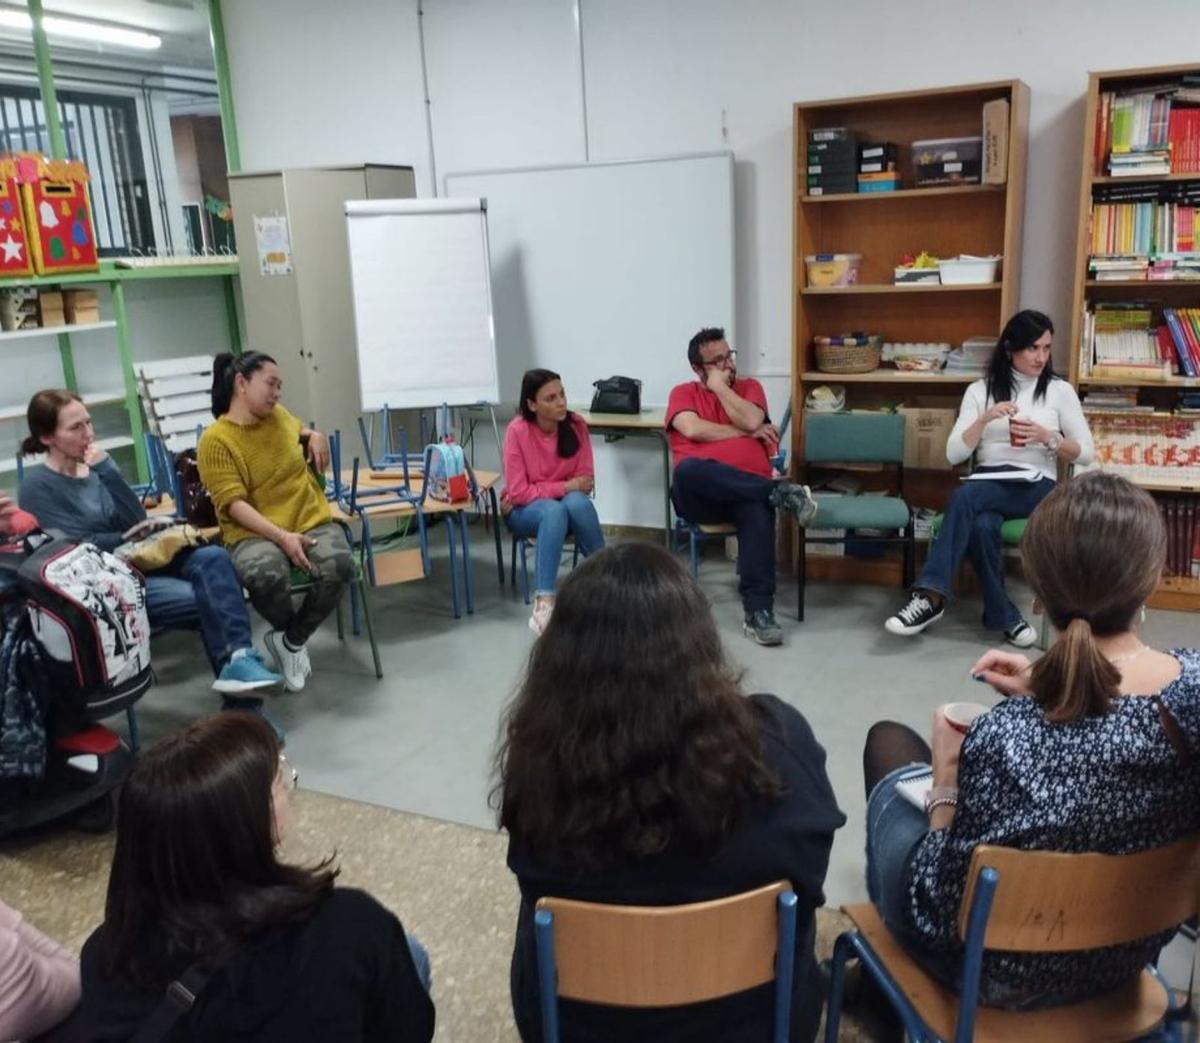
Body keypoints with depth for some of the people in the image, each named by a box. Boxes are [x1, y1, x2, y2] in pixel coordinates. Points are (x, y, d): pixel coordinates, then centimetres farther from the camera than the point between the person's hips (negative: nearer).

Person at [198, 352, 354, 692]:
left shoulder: (279, 415, 10)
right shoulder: (215, 440, -7)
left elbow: (300, 431, 35)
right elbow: (235, 504, -15)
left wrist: (316, 436, 11)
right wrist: (282, 536, -27)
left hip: (312, 520, 4)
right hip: (255, 532, -4)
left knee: (339, 567, -28)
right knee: (266, 577, -38)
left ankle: (292, 640, -2)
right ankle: (288, 629, 0)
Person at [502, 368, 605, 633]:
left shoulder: (576, 424, -9)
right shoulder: (518, 430, -18)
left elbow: (586, 481, -5)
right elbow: (518, 492, -19)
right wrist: (567, 486, -21)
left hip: (570, 503, 2)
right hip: (527, 511, -2)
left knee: (578, 502, -34)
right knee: (553, 510, -37)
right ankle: (543, 605, -45)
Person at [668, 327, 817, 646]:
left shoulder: (749, 387, 21)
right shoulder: (683, 393, 15)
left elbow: (751, 421, -2)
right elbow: (692, 429, -7)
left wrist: (719, 387, 4)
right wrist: (745, 434, -1)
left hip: (746, 491, 1)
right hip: (699, 495, -1)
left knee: (759, 511, -36)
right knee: (689, 468, -37)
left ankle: (758, 612, -38)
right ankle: (778, 491, -31)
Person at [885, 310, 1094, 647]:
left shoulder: (1060, 390, 8)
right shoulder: (979, 390, 9)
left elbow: (1087, 453, 7)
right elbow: (953, 454, 0)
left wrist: (1047, 437, -10)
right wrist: (985, 419, -14)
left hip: (1038, 489, -2)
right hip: (987, 485, 2)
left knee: (966, 496, -34)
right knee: (982, 525, -36)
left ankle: (931, 595, -36)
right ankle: (1004, 617, -20)